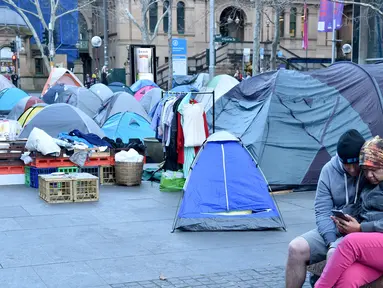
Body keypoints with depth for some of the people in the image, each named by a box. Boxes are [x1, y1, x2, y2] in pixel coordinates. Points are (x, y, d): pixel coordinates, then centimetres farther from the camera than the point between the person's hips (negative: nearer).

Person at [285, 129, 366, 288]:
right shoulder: (329, 170, -2)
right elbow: (323, 211, -2)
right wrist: (331, 241, -16)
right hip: (334, 230, 5)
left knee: (335, 254, -33)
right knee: (296, 248, -14)